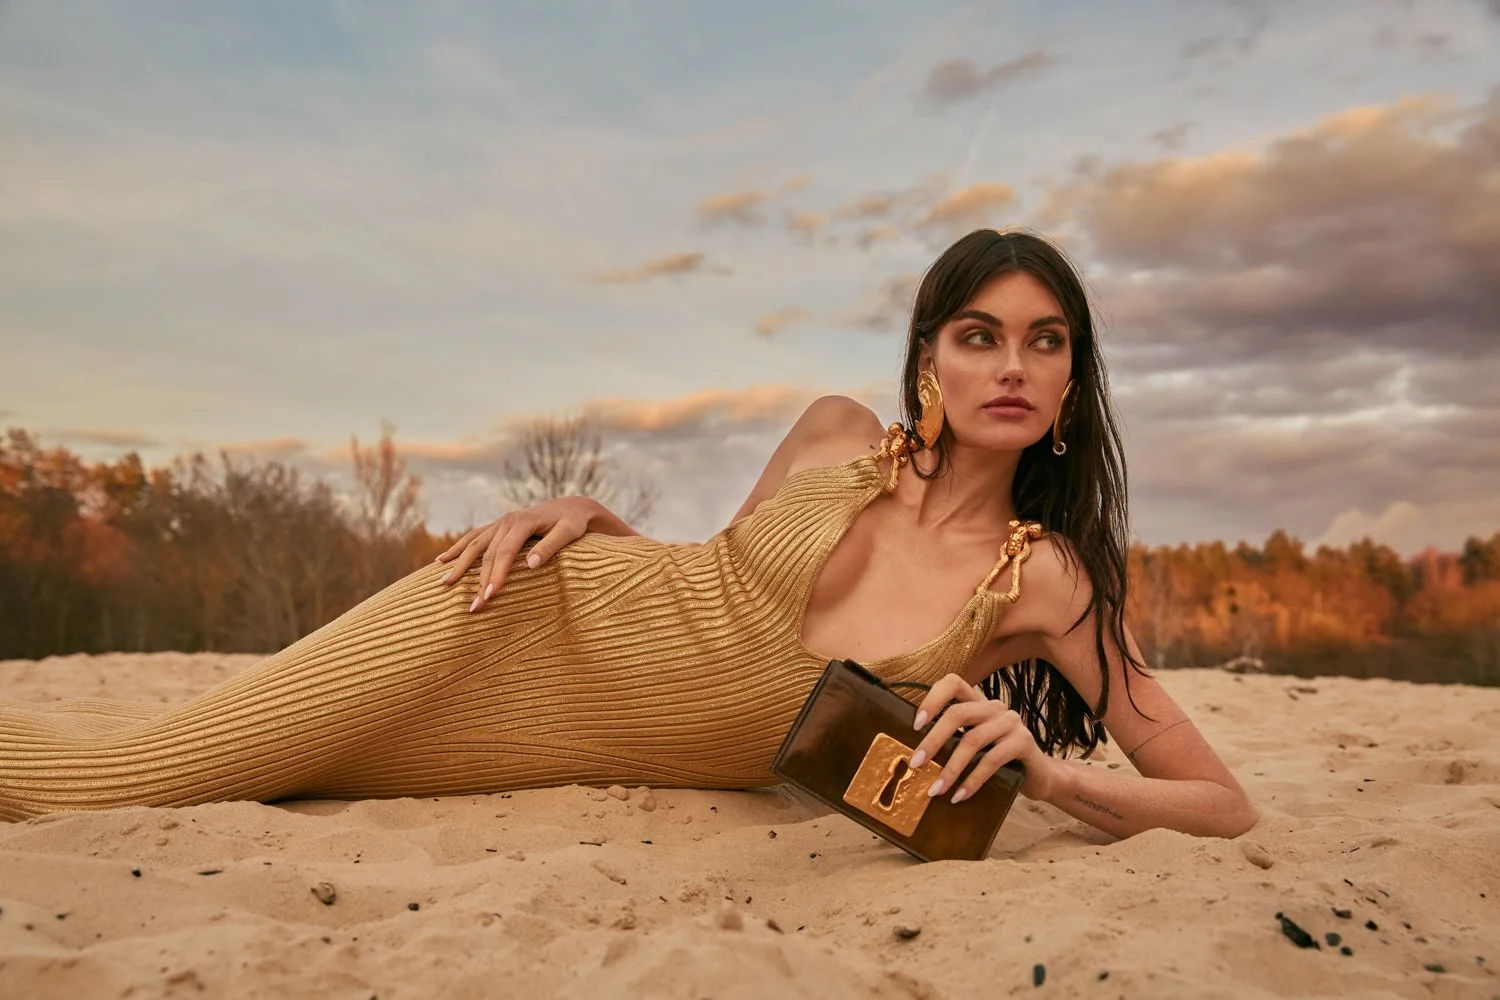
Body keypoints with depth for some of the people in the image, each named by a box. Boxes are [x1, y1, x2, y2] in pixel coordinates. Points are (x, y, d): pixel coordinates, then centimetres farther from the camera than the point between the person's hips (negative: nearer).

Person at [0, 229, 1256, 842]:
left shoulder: (1047, 583, -10)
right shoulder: (838, 435, -5)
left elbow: (1227, 804, -8)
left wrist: (1049, 768, -26)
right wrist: (583, 516, -9)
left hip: (587, 760, 0)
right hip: (547, 616, 0)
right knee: (141, 760, -5)